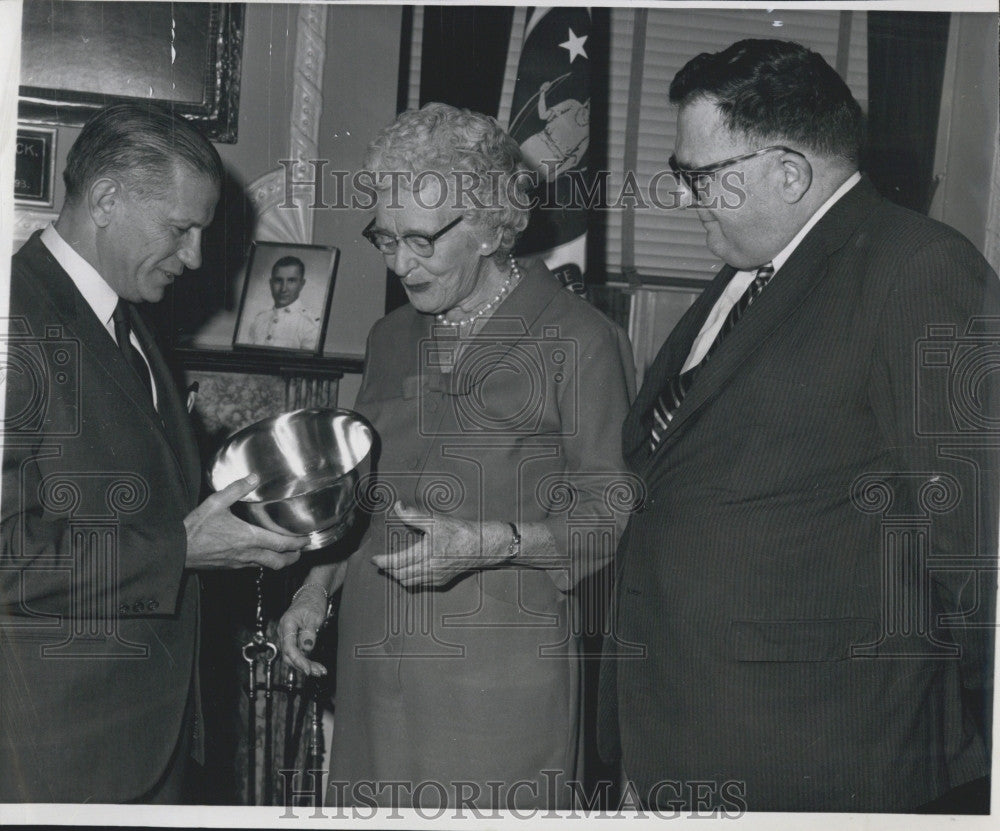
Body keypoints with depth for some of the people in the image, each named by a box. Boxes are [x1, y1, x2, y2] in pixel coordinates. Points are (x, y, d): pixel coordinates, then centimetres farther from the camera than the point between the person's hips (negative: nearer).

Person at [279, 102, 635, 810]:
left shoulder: (578, 339, -6)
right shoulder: (393, 339, 16)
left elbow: (612, 516, -7)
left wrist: (493, 542, -19)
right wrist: (318, 588, 9)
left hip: (500, 671, -5)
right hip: (378, 663, 6)